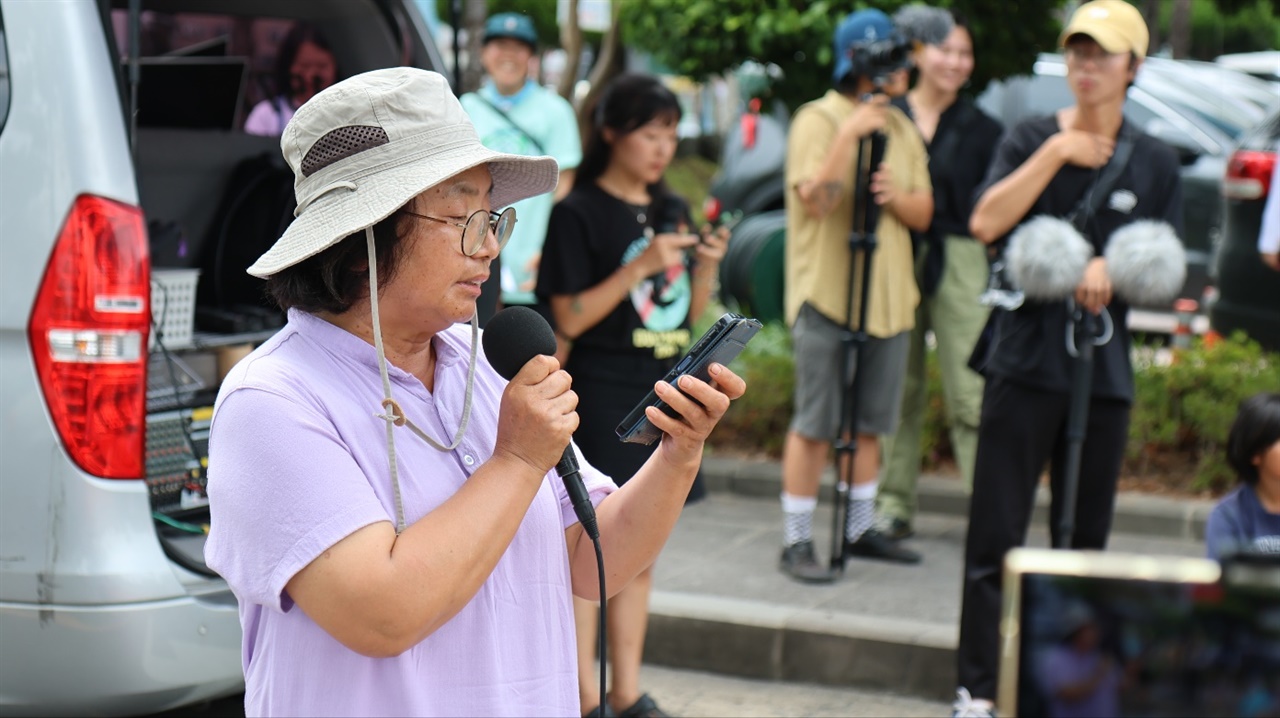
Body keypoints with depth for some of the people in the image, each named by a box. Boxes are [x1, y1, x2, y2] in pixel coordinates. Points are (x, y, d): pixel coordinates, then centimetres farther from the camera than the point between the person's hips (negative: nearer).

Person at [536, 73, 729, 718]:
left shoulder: (671, 210, 13)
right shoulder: (580, 212, -7)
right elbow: (571, 318, -11)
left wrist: (707, 266, -2)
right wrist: (641, 266, -18)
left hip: (661, 394, 7)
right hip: (602, 396, -7)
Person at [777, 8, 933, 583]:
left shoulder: (900, 127, 13)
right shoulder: (817, 120, -8)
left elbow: (923, 213, 10)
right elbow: (815, 200, -21)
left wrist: (896, 196, -11)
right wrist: (849, 135, -27)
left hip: (888, 297, 7)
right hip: (826, 294, -7)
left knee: (870, 424, 13)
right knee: (815, 425, -5)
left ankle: (860, 530, 23)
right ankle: (796, 543, 0)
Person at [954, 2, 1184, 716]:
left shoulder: (1155, 161, 7)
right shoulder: (1033, 138, 3)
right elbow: (985, 222, -13)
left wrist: (1111, 270, -13)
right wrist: (1057, 153, -14)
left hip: (1105, 370, 2)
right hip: (1025, 362, -2)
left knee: (1085, 542, 8)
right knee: (997, 538, -3)